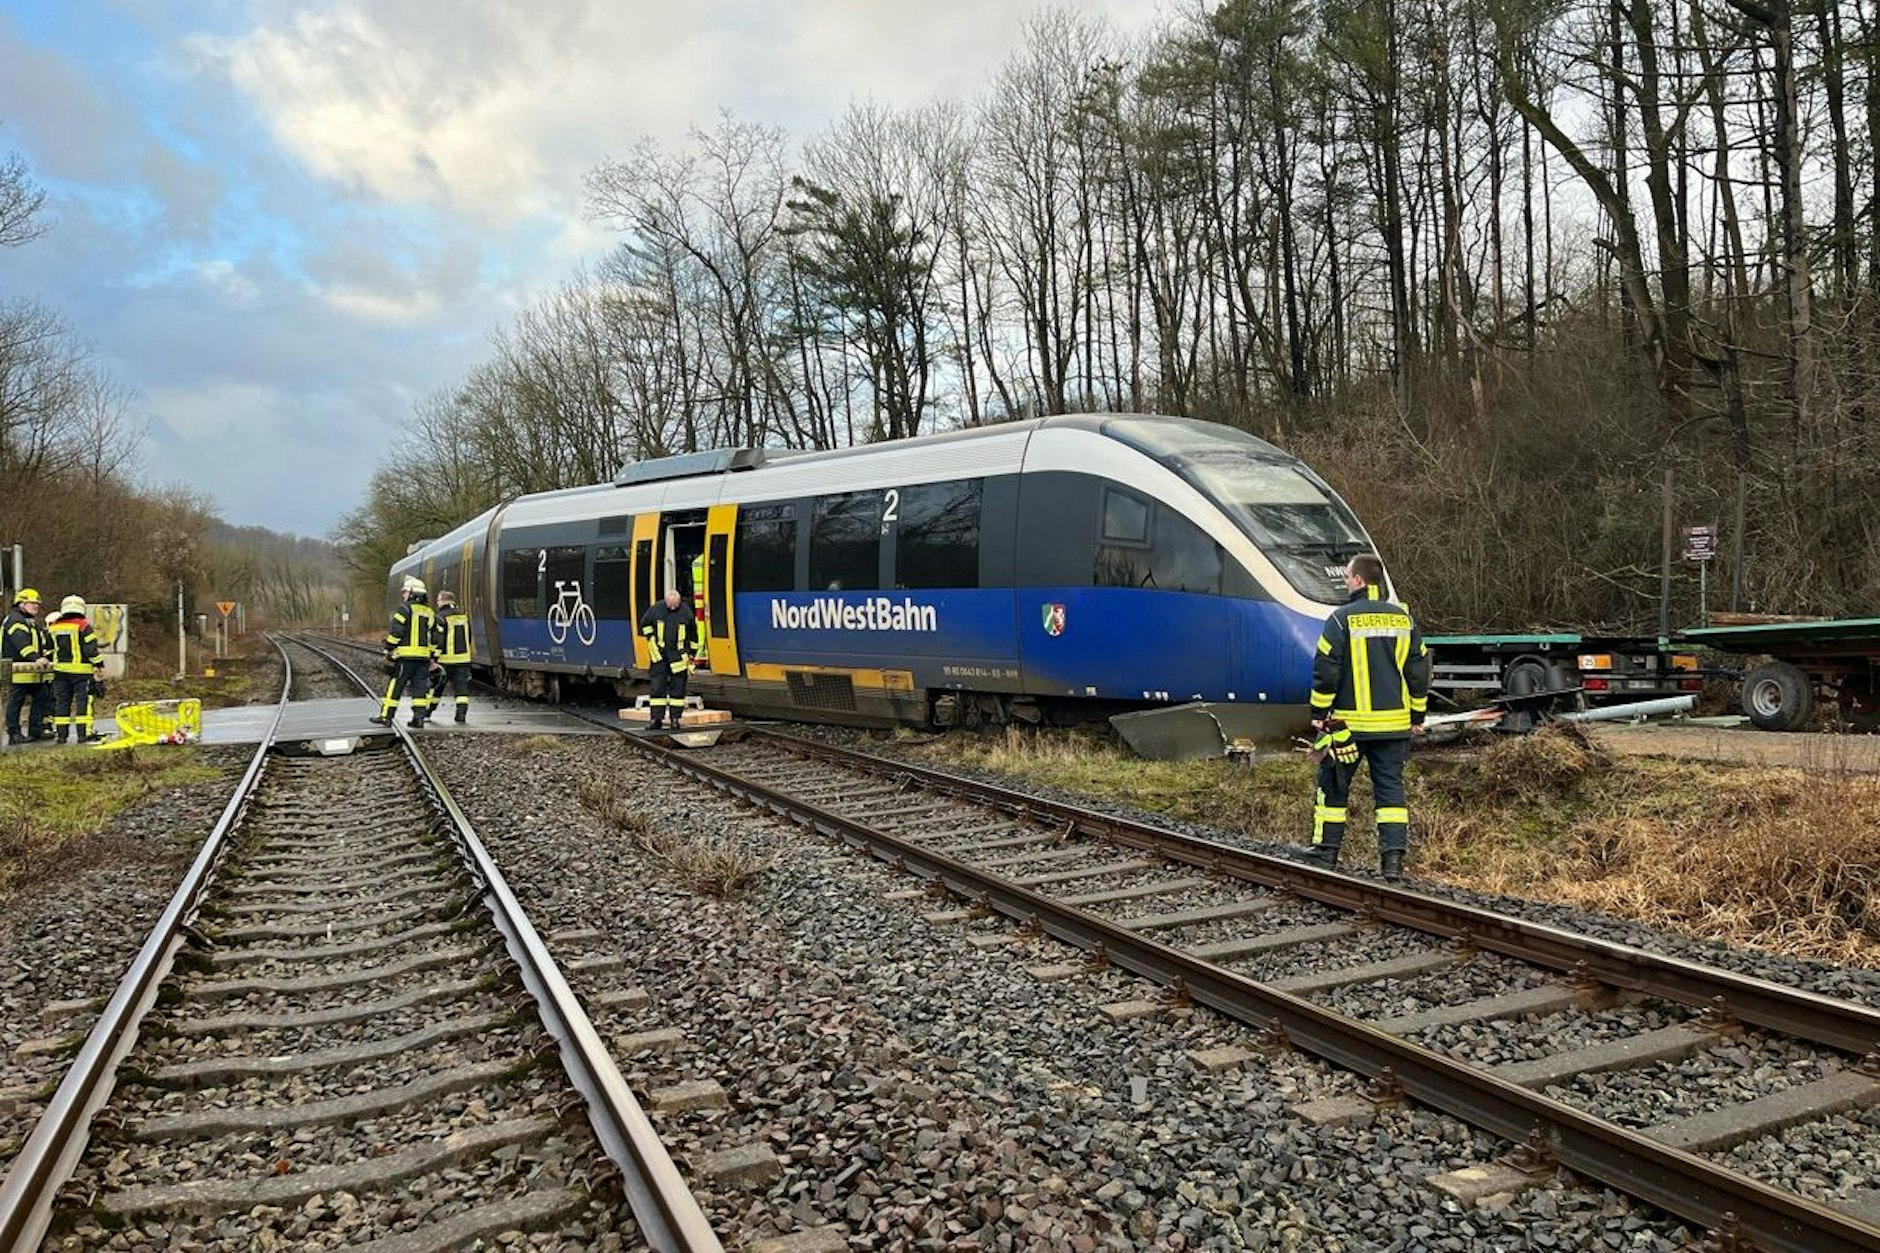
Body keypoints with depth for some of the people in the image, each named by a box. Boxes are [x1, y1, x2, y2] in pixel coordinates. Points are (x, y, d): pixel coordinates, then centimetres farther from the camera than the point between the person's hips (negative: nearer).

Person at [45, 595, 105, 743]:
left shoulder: (54, 627, 9)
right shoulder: (83, 626, -9)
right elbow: (91, 649, -12)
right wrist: (99, 664, -4)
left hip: (61, 670, 5)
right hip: (81, 670, -5)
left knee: (61, 701, 10)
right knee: (83, 701, -3)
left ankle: (61, 734, 12)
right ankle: (84, 734, -7)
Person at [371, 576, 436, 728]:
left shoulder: (404, 609, -5)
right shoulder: (429, 613, 14)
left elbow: (396, 632, -12)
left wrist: (388, 650, -3)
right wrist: (433, 657, 18)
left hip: (406, 655, -5)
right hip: (424, 657, 5)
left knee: (395, 686, 0)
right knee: (420, 686, 6)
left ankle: (386, 716, 3)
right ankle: (419, 717, 2)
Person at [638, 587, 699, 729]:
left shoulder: (686, 612, -2)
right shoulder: (656, 609, -3)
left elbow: (693, 635, 8)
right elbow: (644, 624, 14)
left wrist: (691, 654, 9)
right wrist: (651, 638, 5)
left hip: (679, 656, 0)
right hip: (659, 655, 0)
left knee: (678, 687, 2)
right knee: (657, 687, 0)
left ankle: (675, 718, 10)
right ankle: (656, 718, 4)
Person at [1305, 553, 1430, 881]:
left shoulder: (1342, 619, -9)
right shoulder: (1403, 619, 5)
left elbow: (1326, 671, -10)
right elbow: (1419, 670, 9)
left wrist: (1318, 713, 0)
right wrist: (1418, 716, 17)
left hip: (1348, 722, -3)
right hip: (1394, 724, 4)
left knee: (1333, 786, 10)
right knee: (1390, 786, 7)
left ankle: (1326, 853, 17)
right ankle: (1393, 859, 1)